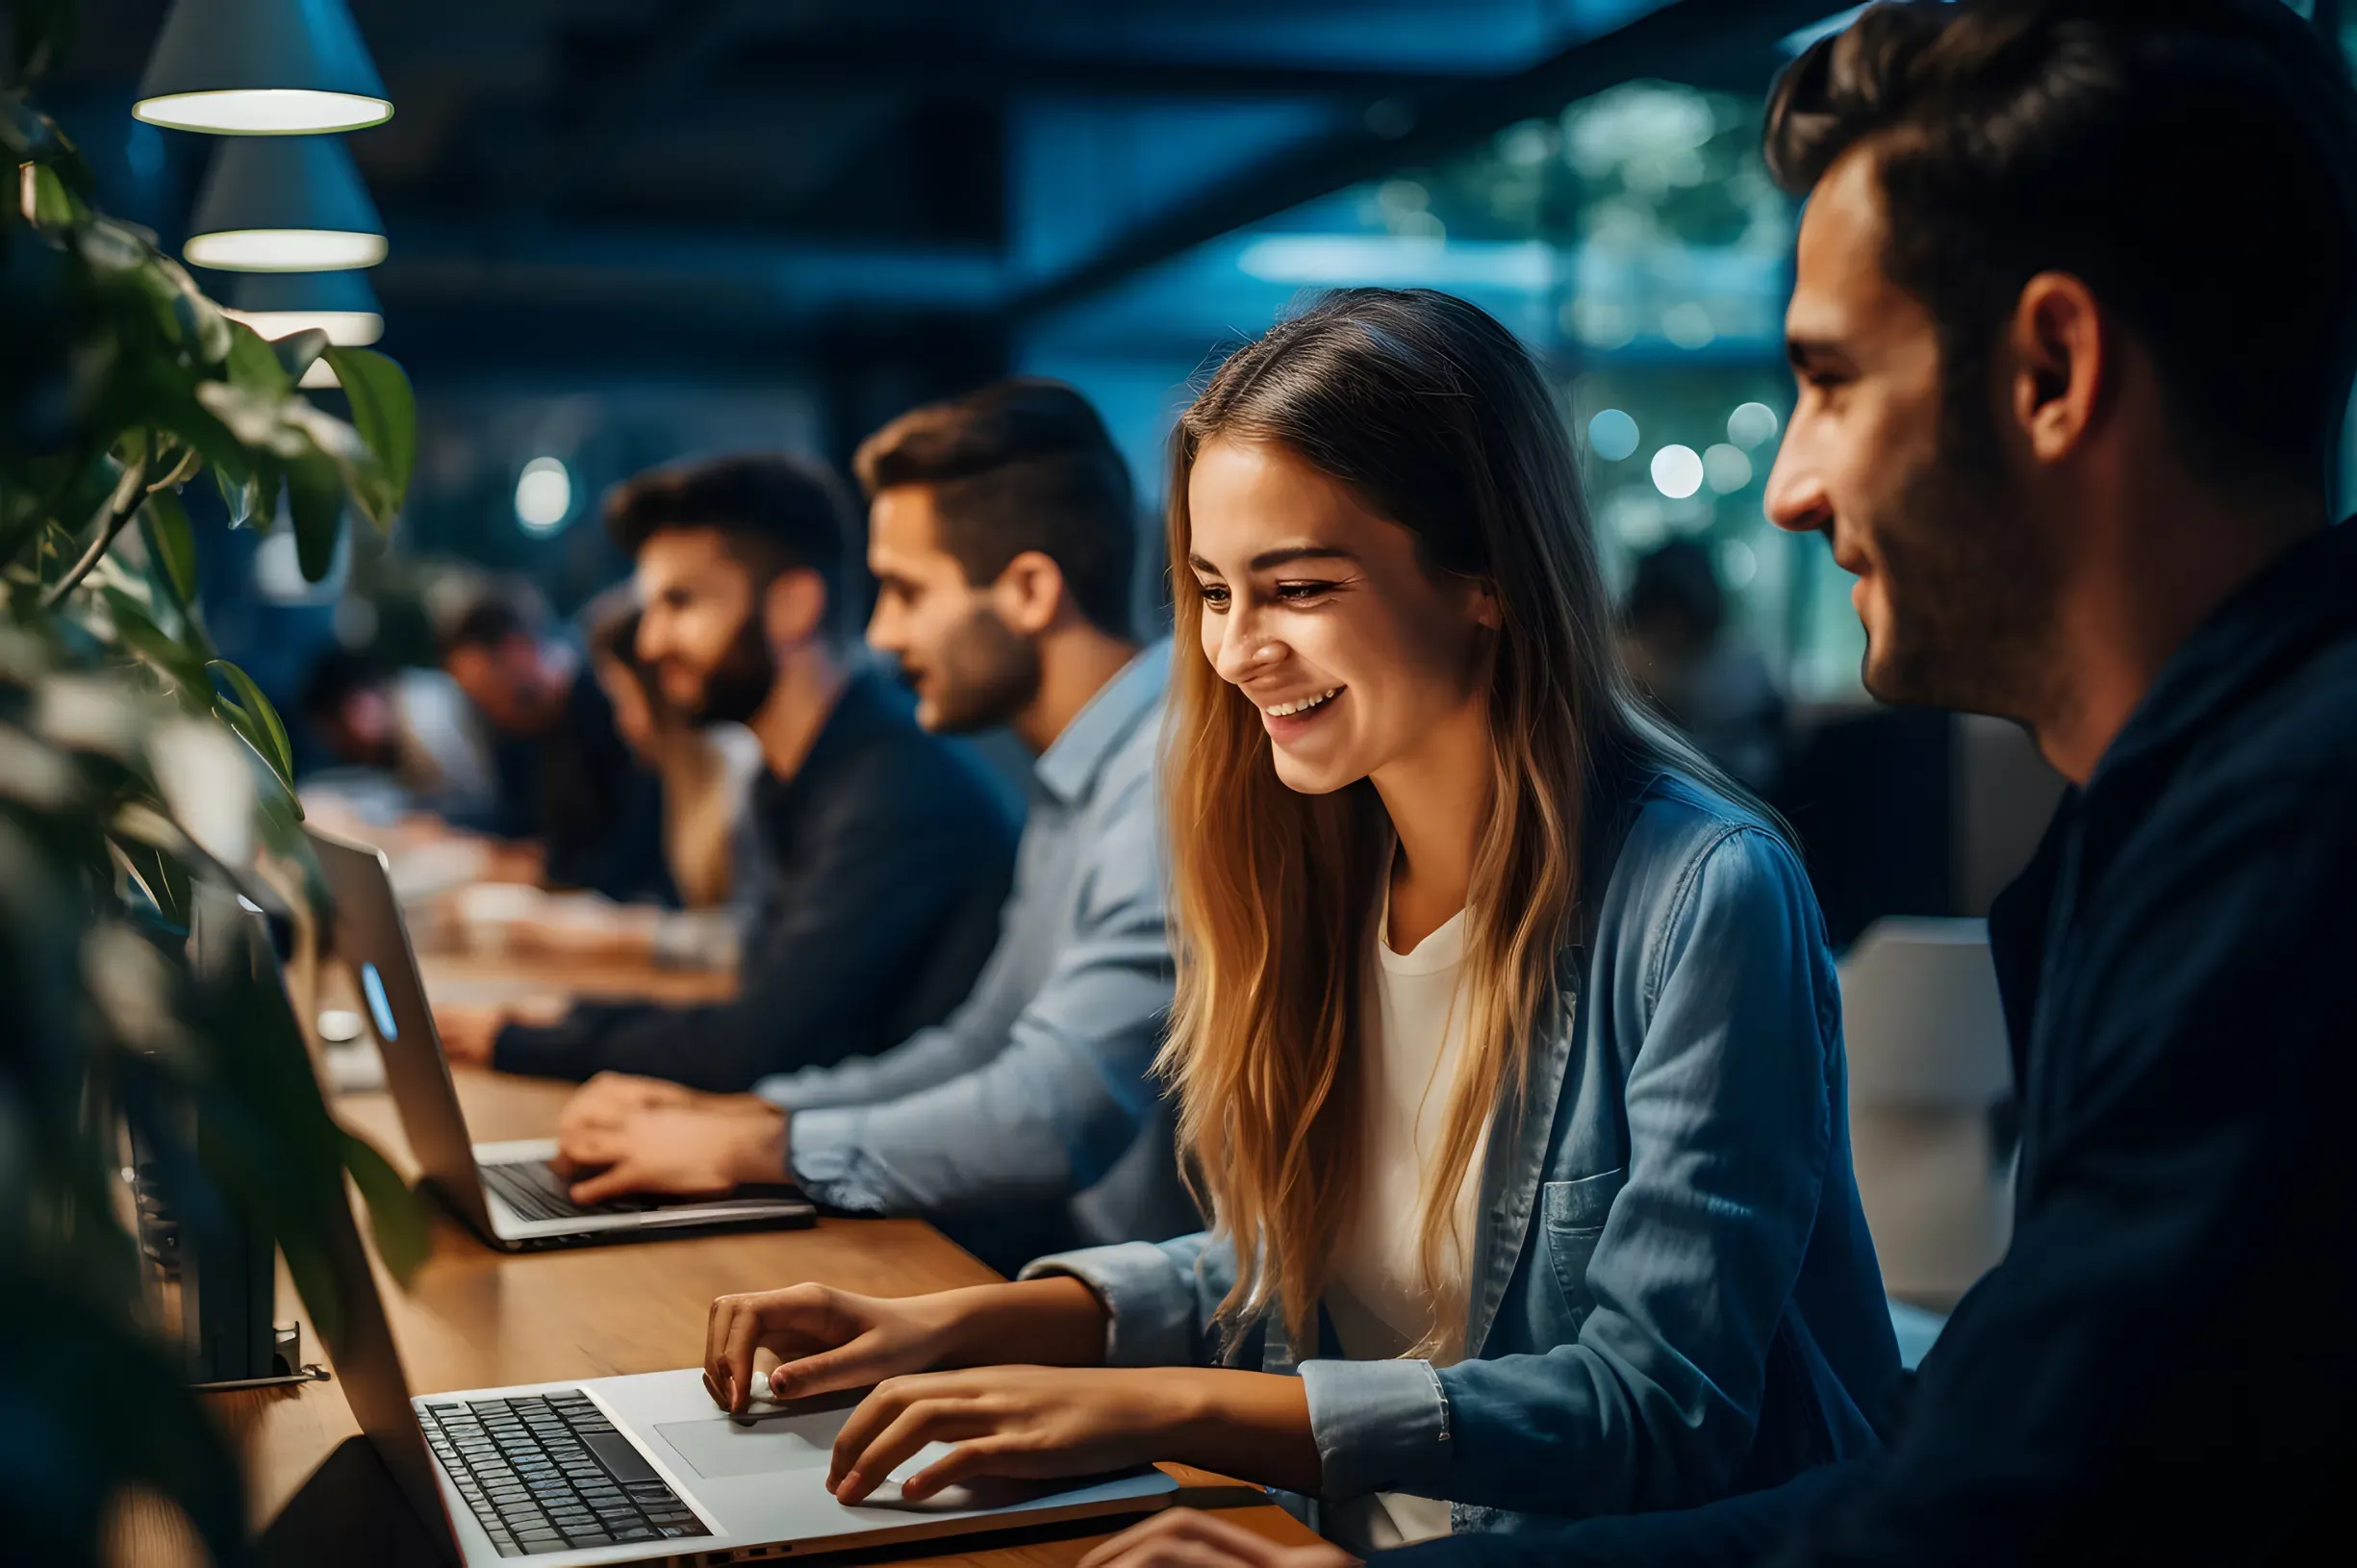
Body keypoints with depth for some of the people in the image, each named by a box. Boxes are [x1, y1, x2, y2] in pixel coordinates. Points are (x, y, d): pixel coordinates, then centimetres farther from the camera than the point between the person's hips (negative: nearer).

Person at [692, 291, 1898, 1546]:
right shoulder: (1310, 868, 3)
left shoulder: (1704, 900, -17)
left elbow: (1658, 1415, -21)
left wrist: (1159, 1407, -25)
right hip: (1351, 1542, 6)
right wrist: (961, 1326, -2)